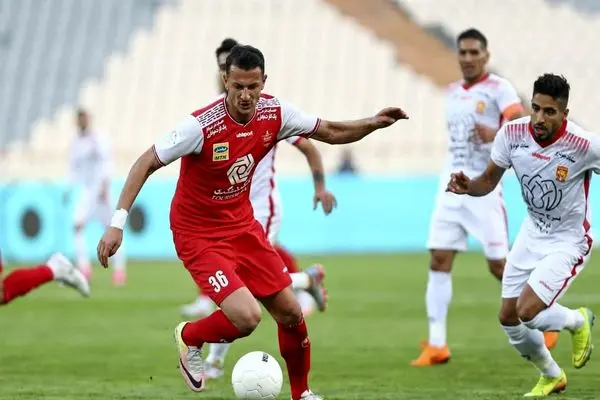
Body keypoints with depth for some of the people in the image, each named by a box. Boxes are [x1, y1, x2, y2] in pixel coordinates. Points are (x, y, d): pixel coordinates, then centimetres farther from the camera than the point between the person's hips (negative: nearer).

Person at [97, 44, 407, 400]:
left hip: (243, 225, 6)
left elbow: (330, 132, 6)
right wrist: (118, 223, -26)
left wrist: (374, 123, -10)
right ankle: (189, 338, 11)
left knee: (290, 313, 5)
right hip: (198, 234, -6)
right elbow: (147, 163, -20)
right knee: (247, 317, -22)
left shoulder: (274, 113, -9)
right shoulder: (201, 126, -26)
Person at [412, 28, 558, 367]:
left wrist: (497, 135, -39)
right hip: (451, 188, 6)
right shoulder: (453, 92, 14)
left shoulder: (498, 88, -7)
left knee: (499, 265, -4)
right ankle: (437, 345, -5)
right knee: (439, 261, -5)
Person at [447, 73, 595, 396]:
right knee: (508, 319, 9)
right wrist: (467, 186, -24)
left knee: (528, 312, -19)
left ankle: (577, 322, 16)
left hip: (568, 242, -5)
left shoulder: (584, 145, -28)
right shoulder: (512, 133, -15)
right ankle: (551, 376, 36)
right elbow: (489, 180, -2)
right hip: (532, 233, 5)